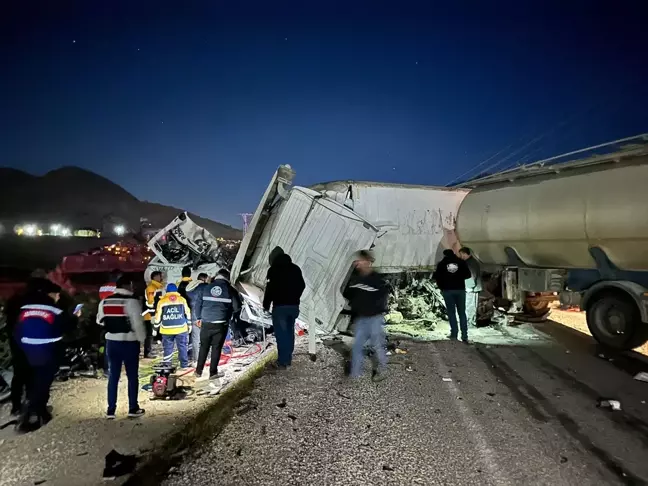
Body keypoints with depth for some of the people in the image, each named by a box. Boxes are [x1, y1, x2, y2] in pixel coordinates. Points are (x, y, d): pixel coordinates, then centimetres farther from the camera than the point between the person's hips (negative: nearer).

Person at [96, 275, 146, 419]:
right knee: (132, 376, 6)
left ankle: (110, 410, 15)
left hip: (111, 342, 5)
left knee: (113, 375, 12)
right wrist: (142, 338, -3)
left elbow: (100, 320, 15)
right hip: (129, 342, -5)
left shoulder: (104, 301, 5)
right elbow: (138, 323, -16)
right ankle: (133, 408, 12)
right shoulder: (131, 301, -14)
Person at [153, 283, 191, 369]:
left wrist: (155, 328, 11)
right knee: (182, 346, 8)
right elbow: (187, 313, 7)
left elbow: (158, 316, 2)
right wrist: (189, 325, 16)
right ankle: (184, 364, 12)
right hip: (181, 328, 0)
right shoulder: (182, 299, 5)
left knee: (168, 347, 8)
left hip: (167, 330, 0)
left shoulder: (162, 301, 2)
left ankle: (166, 364, 9)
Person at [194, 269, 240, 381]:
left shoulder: (205, 288, 3)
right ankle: (213, 373, 11)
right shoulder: (229, 289, -4)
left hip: (206, 323, 2)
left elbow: (198, 303, 5)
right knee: (216, 348, 7)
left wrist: (198, 317, 17)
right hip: (221, 324, -2)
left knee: (204, 347, 15)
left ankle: (199, 371, 22)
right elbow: (236, 307, -3)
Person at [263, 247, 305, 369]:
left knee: (281, 334, -1)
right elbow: (302, 286, 17)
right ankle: (288, 359, 20)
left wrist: (266, 305, -1)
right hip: (294, 305, 6)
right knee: (289, 332, 15)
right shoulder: (295, 268, 10)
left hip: (280, 306, -6)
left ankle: (282, 361, 0)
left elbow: (270, 289, -12)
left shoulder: (273, 269, -8)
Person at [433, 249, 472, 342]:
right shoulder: (461, 262, 4)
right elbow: (468, 274, 2)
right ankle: (464, 335, 3)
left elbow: (437, 276, -3)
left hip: (447, 290, -1)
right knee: (462, 312, 6)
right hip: (460, 289, 1)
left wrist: (441, 287, 7)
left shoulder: (441, 264, 2)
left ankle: (454, 334, 1)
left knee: (451, 312, 5)